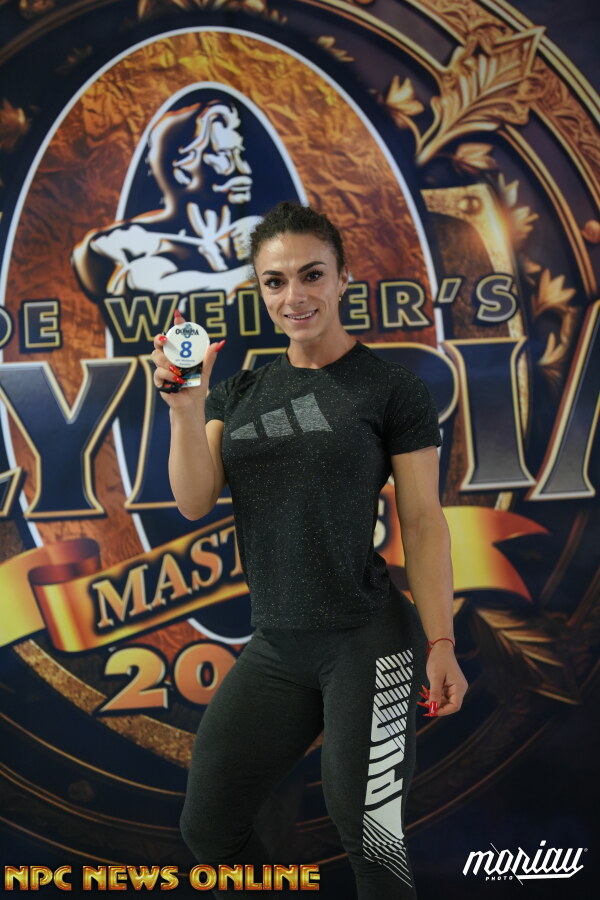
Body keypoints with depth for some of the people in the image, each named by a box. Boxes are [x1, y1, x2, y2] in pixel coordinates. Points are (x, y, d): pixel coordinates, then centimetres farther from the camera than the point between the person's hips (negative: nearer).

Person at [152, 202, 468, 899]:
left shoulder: (392, 389, -4)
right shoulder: (239, 394, 10)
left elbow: (423, 521, -5)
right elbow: (195, 502, -2)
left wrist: (441, 641, -10)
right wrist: (187, 407, -17)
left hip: (368, 640, -5)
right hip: (275, 646, 6)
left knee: (365, 830, -4)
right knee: (208, 828, 10)